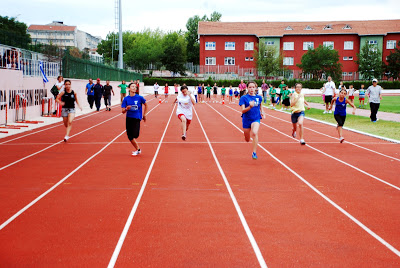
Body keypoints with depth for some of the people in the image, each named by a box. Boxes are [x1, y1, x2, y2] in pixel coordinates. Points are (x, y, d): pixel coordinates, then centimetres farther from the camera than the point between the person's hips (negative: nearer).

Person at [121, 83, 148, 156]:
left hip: (137, 118, -3)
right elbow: (123, 111, -2)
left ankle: (137, 150, 12)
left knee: (134, 135, -12)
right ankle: (138, 149, 18)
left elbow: (145, 105, 13)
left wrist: (144, 115, 15)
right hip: (129, 118, 3)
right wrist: (126, 109, -24)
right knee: (130, 136, 0)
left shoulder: (139, 98, -6)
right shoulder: (126, 99, -2)